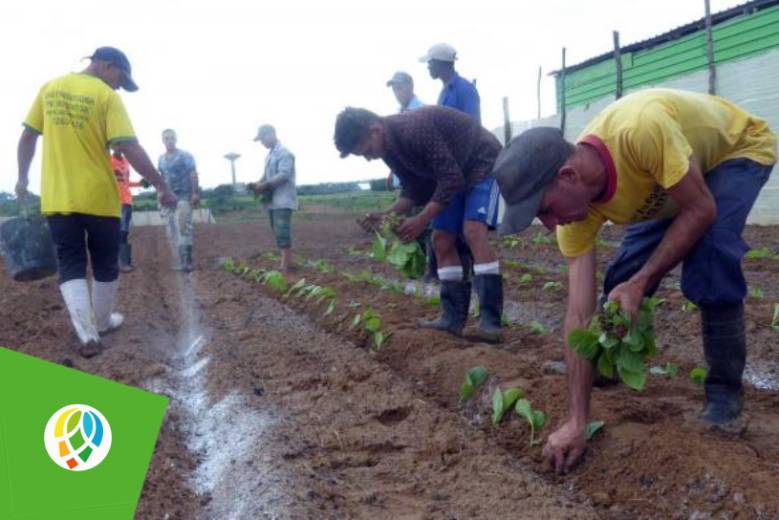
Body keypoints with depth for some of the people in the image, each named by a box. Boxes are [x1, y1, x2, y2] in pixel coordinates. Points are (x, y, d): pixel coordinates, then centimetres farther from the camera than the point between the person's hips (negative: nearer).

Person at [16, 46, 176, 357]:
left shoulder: (50, 89, 7)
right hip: (98, 196, -3)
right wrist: (160, 185, -11)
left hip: (57, 197, 4)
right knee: (104, 266, 15)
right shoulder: (106, 96, -8)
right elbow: (130, 148, -16)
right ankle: (103, 322, 29)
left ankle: (87, 335, -5)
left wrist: (23, 177, 23)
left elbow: (28, 136, 12)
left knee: (70, 266, 6)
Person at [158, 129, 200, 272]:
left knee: (183, 228, -15)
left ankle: (187, 261, -16)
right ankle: (182, 260, 11)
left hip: (184, 196, -6)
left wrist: (195, 193, -17)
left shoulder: (185, 156, -1)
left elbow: (193, 174, -7)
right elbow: (162, 178, 19)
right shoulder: (161, 159, 14)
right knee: (173, 230, 4)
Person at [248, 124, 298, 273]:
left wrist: (264, 185, -21)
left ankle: (285, 268, -13)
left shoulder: (284, 153, -10)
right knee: (279, 233, 10)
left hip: (283, 200, -9)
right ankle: (286, 264, 16)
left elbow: (284, 175, -19)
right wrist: (258, 184, 1)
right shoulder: (270, 155, 19)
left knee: (282, 233, -13)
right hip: (273, 201, 9)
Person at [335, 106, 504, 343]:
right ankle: (453, 318, 4)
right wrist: (388, 214, -13)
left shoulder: (415, 129, -33)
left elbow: (451, 178, -31)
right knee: (441, 240, 1)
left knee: (473, 232, -25)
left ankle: (490, 321, -26)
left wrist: (422, 220, -30)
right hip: (453, 175, 9)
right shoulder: (389, 147, -4)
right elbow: (415, 189, 3)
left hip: (483, 163, -9)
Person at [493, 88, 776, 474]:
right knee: (625, 272, -4)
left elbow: (701, 210, -33)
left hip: (740, 148, -5)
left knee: (709, 254, -27)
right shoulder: (576, 211, -25)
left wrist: (640, 284, -38)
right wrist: (576, 421, -28)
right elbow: (579, 315, -26)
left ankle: (725, 388, -8)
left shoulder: (641, 129, -46)